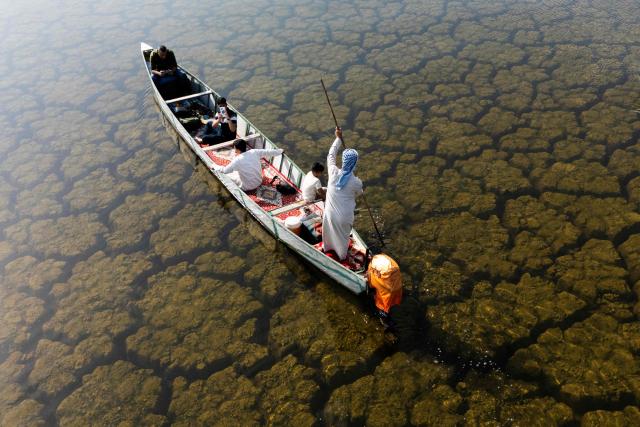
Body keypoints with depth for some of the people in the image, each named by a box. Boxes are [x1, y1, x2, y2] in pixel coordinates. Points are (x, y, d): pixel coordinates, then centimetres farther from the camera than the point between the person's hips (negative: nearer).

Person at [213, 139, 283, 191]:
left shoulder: (237, 160, -24)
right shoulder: (254, 152, -12)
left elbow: (224, 170, -15)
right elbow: (267, 152, 0)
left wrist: (215, 166, 3)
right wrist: (280, 151, 15)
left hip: (247, 187, -5)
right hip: (259, 182, 5)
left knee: (228, 175, 9)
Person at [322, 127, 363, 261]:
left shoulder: (333, 172, -22)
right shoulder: (356, 182, -25)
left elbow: (331, 155, -4)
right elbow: (359, 194, -1)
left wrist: (338, 138, 4)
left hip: (330, 212, 2)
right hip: (344, 216, -2)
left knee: (329, 231, 32)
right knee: (343, 236, 26)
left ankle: (327, 247, 60)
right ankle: (342, 255, 51)